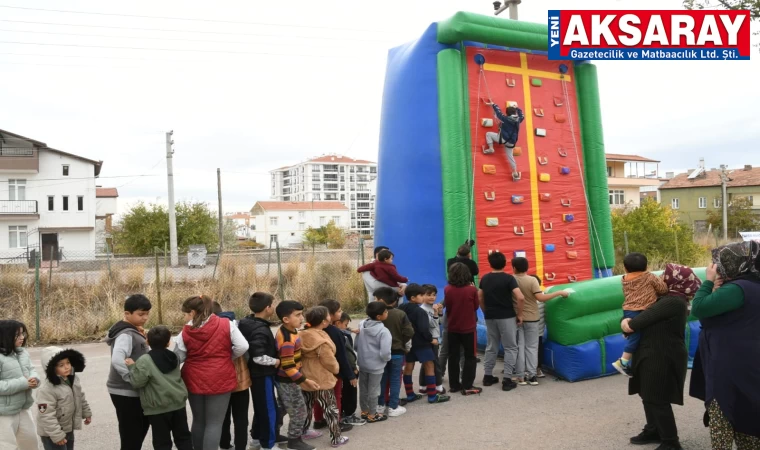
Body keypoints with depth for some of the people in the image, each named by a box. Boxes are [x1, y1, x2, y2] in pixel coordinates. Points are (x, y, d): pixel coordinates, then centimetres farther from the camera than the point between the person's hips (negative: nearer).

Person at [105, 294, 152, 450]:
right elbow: (117, 360, -34)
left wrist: (142, 339, 0)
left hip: (133, 391, 10)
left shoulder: (132, 331, 11)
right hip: (126, 393, -10)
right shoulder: (126, 335, -20)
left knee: (141, 428, 22)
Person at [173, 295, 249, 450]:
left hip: (194, 380, 2)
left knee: (198, 421, 19)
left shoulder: (185, 332, -5)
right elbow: (242, 347, -11)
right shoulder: (226, 325, -8)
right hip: (220, 380, -2)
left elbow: (177, 358, 3)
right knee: (214, 423, 4)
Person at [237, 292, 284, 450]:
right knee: (270, 410, 3)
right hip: (263, 375, -10)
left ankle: (256, 437, 37)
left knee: (261, 407, 24)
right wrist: (276, 361, -17)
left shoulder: (248, 323, 2)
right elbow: (259, 357, -34)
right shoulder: (260, 330, -27)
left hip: (256, 374, 10)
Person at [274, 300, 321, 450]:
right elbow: (288, 367, -29)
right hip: (288, 381, -10)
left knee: (283, 408, 23)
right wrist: (305, 381, -24)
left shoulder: (285, 331, 3)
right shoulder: (287, 340, -29)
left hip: (284, 379, 10)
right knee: (299, 411, 4)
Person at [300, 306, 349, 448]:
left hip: (306, 378, 8)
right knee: (331, 409, 7)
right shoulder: (322, 341, -27)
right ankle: (336, 438, 17)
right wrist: (336, 369, 2)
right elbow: (330, 363, -18)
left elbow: (303, 356, 7)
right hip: (321, 380, -7)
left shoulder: (304, 335, -4)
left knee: (307, 407, 22)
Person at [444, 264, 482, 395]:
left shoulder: (447, 290, -8)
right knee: (469, 357, 7)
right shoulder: (472, 289, -13)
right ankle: (467, 386, 6)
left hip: (452, 328, 3)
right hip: (468, 328, -2)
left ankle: (454, 385, 18)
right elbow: (476, 306, 0)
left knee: (453, 357, 12)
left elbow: (447, 307, 2)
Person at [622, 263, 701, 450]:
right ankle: (653, 431, 34)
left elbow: (647, 317, -21)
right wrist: (628, 322, -6)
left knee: (658, 400, -2)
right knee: (649, 395, 20)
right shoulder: (668, 298, 11)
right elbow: (649, 318, 12)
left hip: (663, 358, -10)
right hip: (656, 355, 10)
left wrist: (629, 324, -2)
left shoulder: (674, 301, -23)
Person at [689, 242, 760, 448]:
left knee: (722, 421, -2)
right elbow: (716, 310, 14)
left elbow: (698, 308, -24)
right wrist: (717, 290, 0)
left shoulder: (738, 289, -21)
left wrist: (709, 281, -13)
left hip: (730, 368, -10)